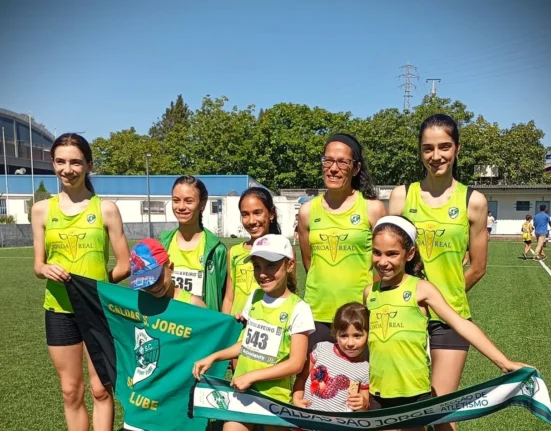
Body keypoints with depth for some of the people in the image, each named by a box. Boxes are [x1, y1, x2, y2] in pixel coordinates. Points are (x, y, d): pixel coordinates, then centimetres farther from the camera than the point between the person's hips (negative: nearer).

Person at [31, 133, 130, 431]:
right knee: (71, 392, 14)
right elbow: (38, 266, 6)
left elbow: (124, 266, -2)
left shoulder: (106, 209, -5)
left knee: (101, 390, 8)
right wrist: (46, 269, -15)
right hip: (59, 311, 2)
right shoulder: (42, 210, 2)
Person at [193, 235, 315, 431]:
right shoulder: (254, 297, 5)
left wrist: (252, 376, -18)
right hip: (242, 391, 5)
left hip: (274, 398, -4)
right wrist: (213, 357, 4)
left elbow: (296, 363, -14)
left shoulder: (298, 309, -13)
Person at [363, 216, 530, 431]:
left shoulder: (421, 289, -10)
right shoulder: (370, 292, 2)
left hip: (414, 392, -3)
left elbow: (461, 324, -15)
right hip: (378, 392, 4)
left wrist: (504, 362, -21)